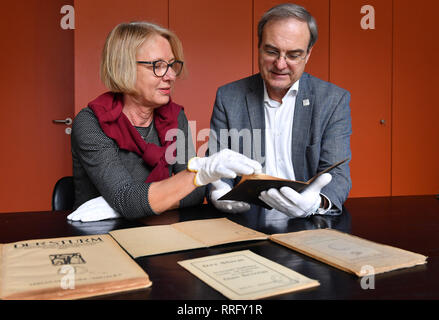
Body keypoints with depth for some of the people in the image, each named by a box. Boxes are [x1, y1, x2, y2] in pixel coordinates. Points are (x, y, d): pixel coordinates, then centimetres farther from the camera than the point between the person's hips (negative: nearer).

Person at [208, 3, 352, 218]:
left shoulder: (335, 100, 2)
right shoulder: (228, 97, 4)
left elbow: (337, 175, -6)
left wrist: (317, 203, -29)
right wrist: (218, 193, -22)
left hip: (308, 224, 0)